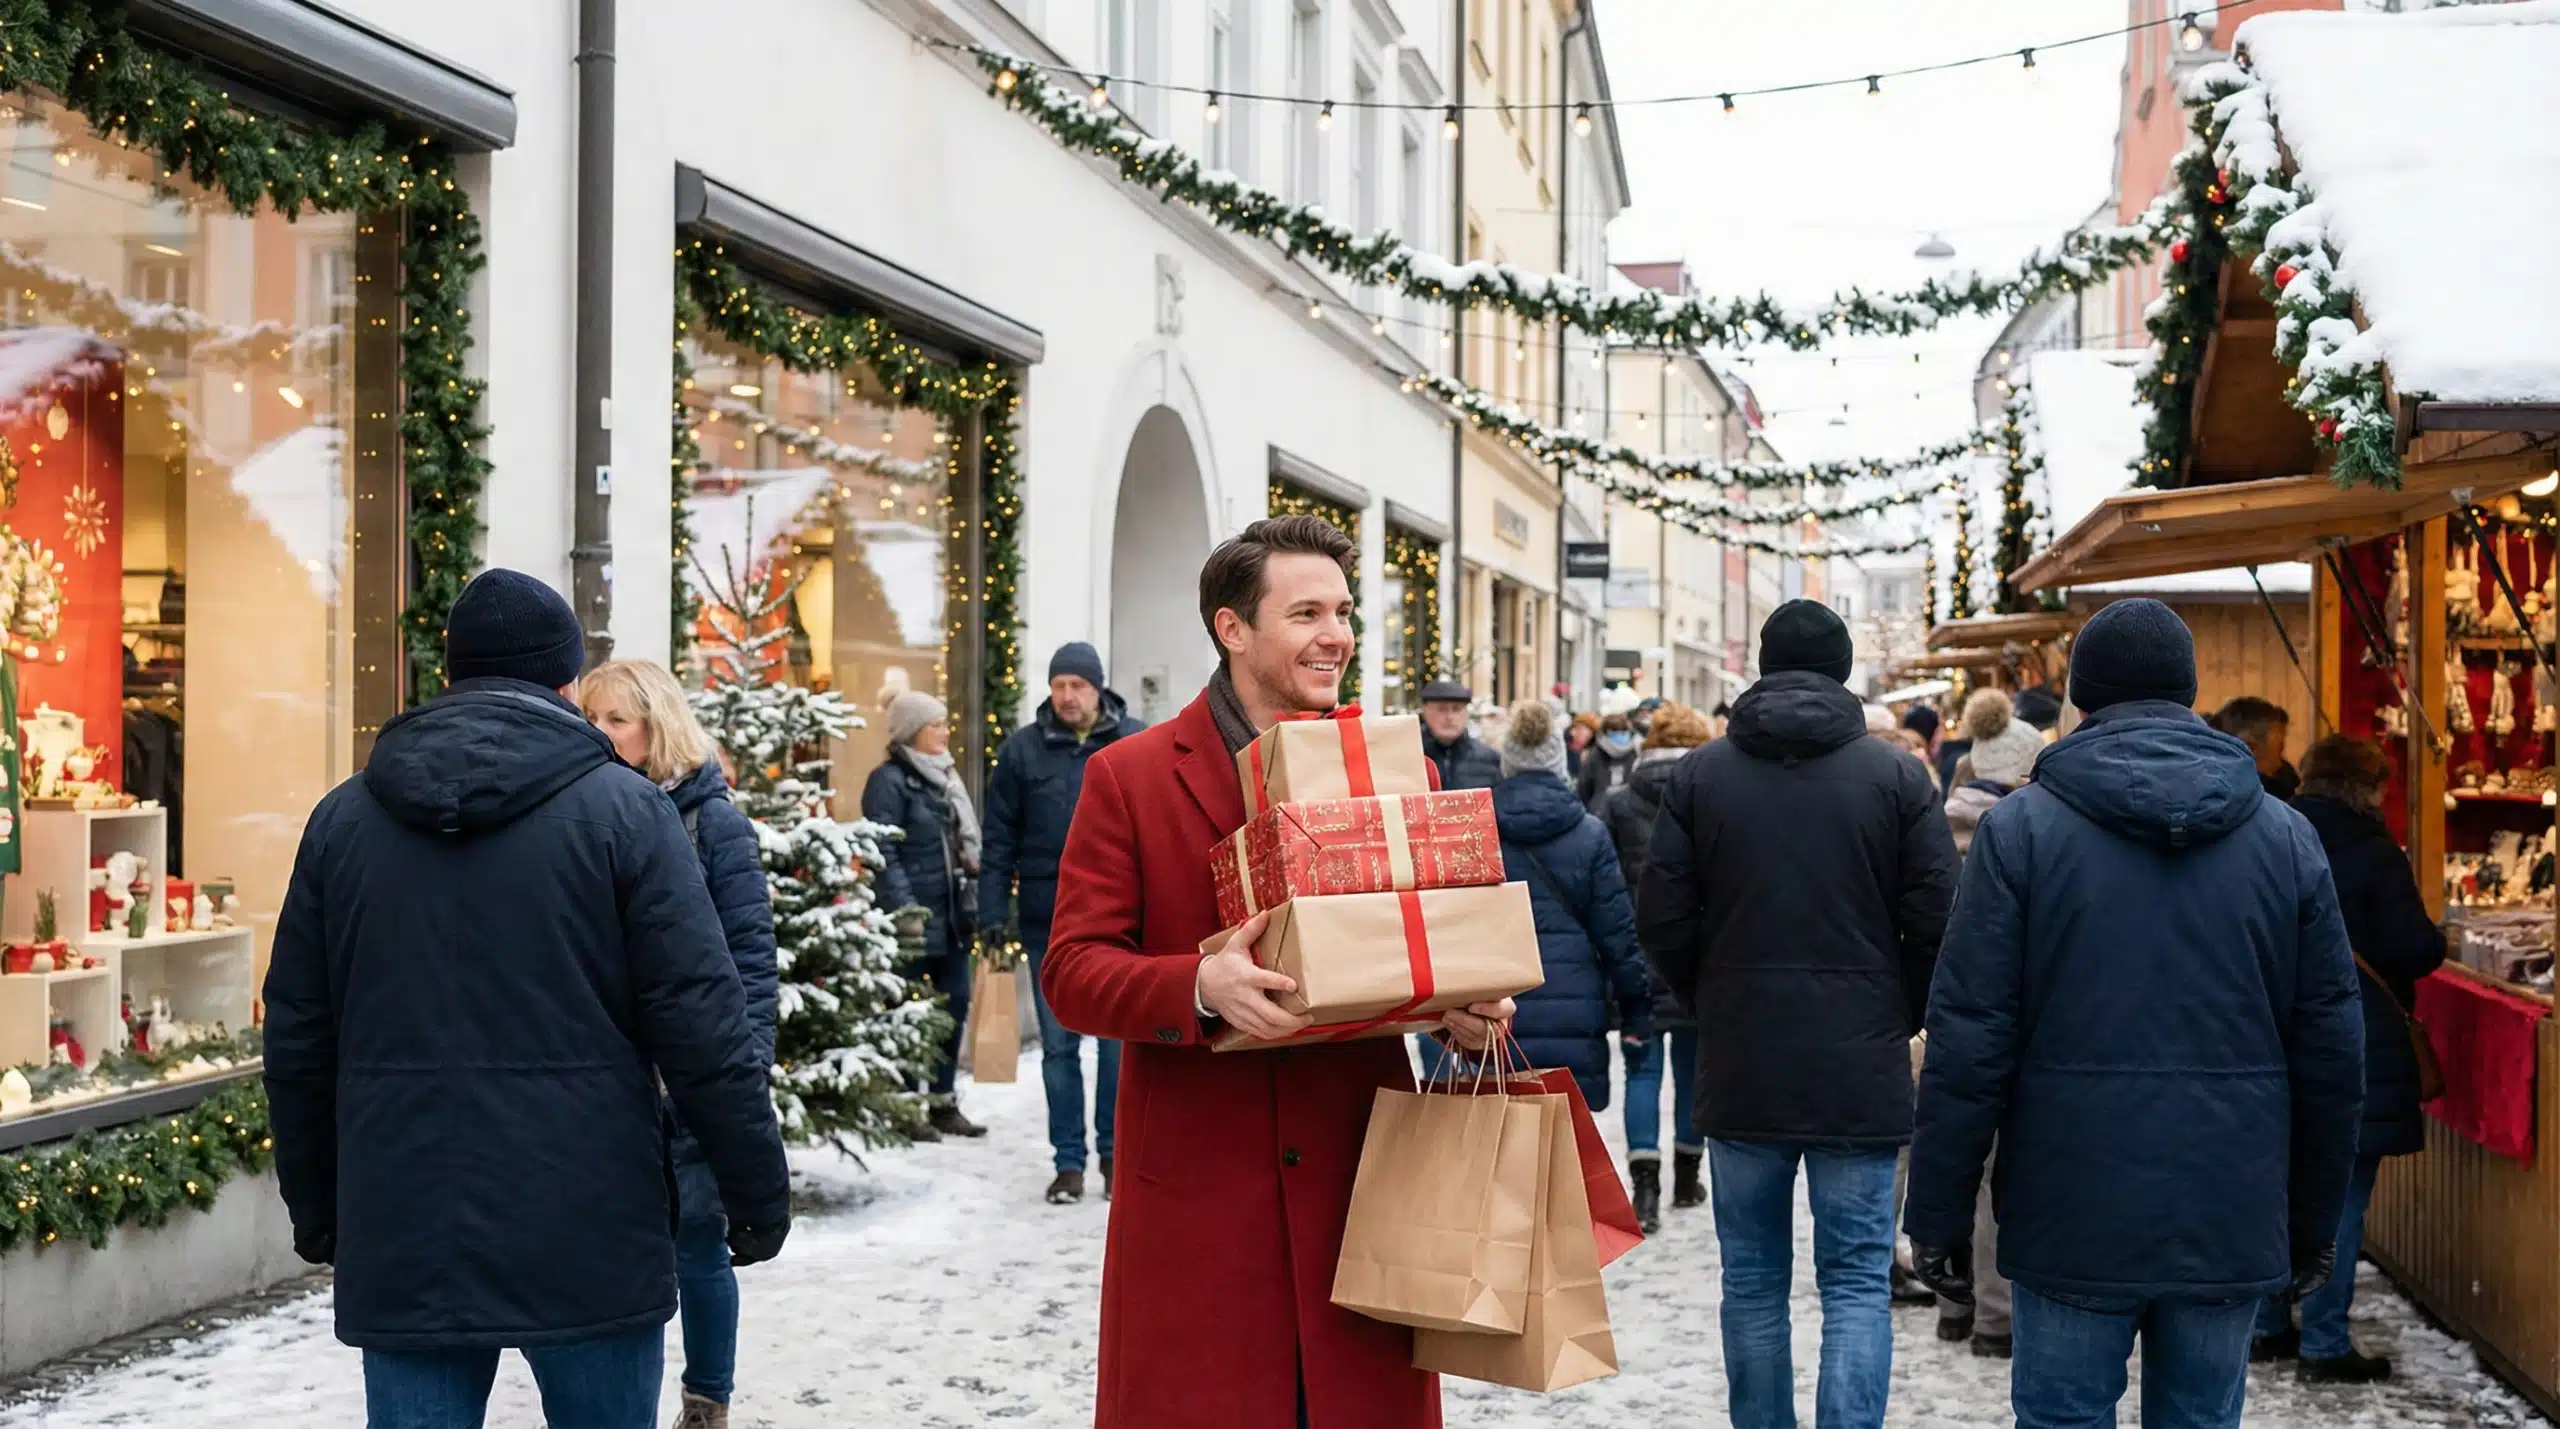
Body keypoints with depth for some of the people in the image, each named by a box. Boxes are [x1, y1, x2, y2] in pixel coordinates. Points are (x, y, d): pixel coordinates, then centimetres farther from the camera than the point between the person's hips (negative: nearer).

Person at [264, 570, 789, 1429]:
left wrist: (317, 1212, 21)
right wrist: (759, 1195, -1)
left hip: (403, 1239, 3)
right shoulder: (621, 810, -4)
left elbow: (297, 1037, 11)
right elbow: (702, 1027, -9)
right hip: (588, 1236, -3)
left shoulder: (343, 818, 7)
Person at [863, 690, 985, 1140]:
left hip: (952, 913, 8)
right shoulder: (890, 780, -9)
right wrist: (905, 909, -22)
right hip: (917, 914, -8)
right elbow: (884, 853, -16)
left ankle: (943, 1103, 20)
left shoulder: (943, 775, 17)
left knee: (954, 1005, 11)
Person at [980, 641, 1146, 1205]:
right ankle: (1068, 1161, 17)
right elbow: (999, 839, 4)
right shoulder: (1022, 749, 2)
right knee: (1059, 1045, 7)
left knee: (1119, 1041, 5)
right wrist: (992, 915, -1)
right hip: (1049, 924, 1)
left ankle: (1116, 1154, 17)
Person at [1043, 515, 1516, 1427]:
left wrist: (1468, 1008, -11)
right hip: (1196, 1190, -2)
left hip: (1363, 1180, 3)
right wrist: (1202, 986, -24)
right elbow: (1072, 969, -5)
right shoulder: (1129, 777, 0)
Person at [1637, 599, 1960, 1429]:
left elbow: (1662, 922, -1)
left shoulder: (1701, 775, 0)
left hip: (1740, 1071, 1)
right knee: (1857, 1283, 4)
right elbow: (1936, 925, -5)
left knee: (1754, 1281, 12)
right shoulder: (1897, 777, -4)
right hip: (1860, 1069, -1)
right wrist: (1897, 1018, 11)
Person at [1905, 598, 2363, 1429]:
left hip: (2074, 1215, -2)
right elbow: (2331, 1050, 5)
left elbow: (1969, 1041, -9)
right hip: (2232, 1225, 3)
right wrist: (2315, 1224, 15)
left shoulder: (2021, 828, -5)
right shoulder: (2286, 836, 4)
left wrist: (1937, 1215, -2)